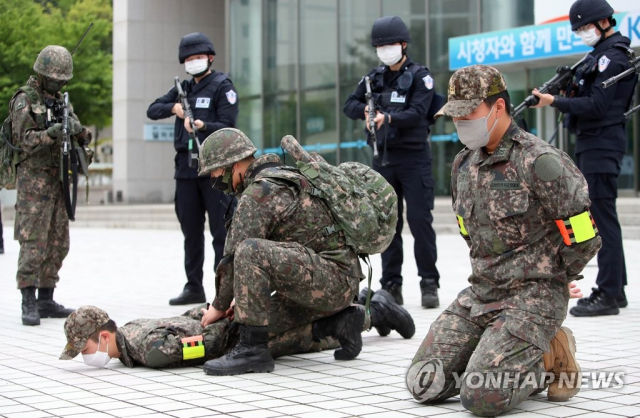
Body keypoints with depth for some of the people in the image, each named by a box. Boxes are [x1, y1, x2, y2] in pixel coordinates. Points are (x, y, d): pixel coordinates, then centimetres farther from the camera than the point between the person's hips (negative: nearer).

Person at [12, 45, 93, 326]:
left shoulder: (60, 100, 15)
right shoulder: (24, 100, -7)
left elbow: (84, 138, 12)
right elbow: (26, 140, -15)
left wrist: (79, 130, -11)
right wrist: (52, 133, -30)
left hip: (58, 180, 7)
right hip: (33, 180, -7)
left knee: (57, 244, 8)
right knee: (33, 243, -10)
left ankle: (46, 300, 14)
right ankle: (29, 305, -8)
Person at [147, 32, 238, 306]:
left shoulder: (222, 86, -2)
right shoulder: (183, 88, 18)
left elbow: (227, 127, -11)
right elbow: (152, 111, 14)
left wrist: (203, 126, -29)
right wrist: (173, 107, -5)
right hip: (186, 167, 7)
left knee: (221, 231, -5)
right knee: (191, 231, 11)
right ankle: (194, 287, 18)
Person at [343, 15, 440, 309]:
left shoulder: (419, 76, -3)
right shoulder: (375, 77, 13)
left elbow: (417, 113, -15)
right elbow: (350, 105, 10)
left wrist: (388, 117, -31)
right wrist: (365, 110, -12)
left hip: (414, 158, -5)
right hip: (383, 158, 5)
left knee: (420, 221, -7)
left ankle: (429, 283, 1)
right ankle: (391, 285, 12)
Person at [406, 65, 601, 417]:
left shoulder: (538, 162, -16)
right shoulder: (463, 164, 9)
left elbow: (584, 238, -12)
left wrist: (556, 279, 4)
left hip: (534, 298, -7)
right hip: (479, 294, 7)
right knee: (424, 384, -4)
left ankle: (550, 357, 5)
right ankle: (509, 358, 14)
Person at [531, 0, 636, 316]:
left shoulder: (612, 56, -14)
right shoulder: (601, 53, 17)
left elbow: (597, 106, -21)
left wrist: (555, 102, -21)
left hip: (602, 144, -11)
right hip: (594, 144, 11)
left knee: (602, 216, -10)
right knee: (602, 216, 14)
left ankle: (607, 294, -9)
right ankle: (614, 288, 21)